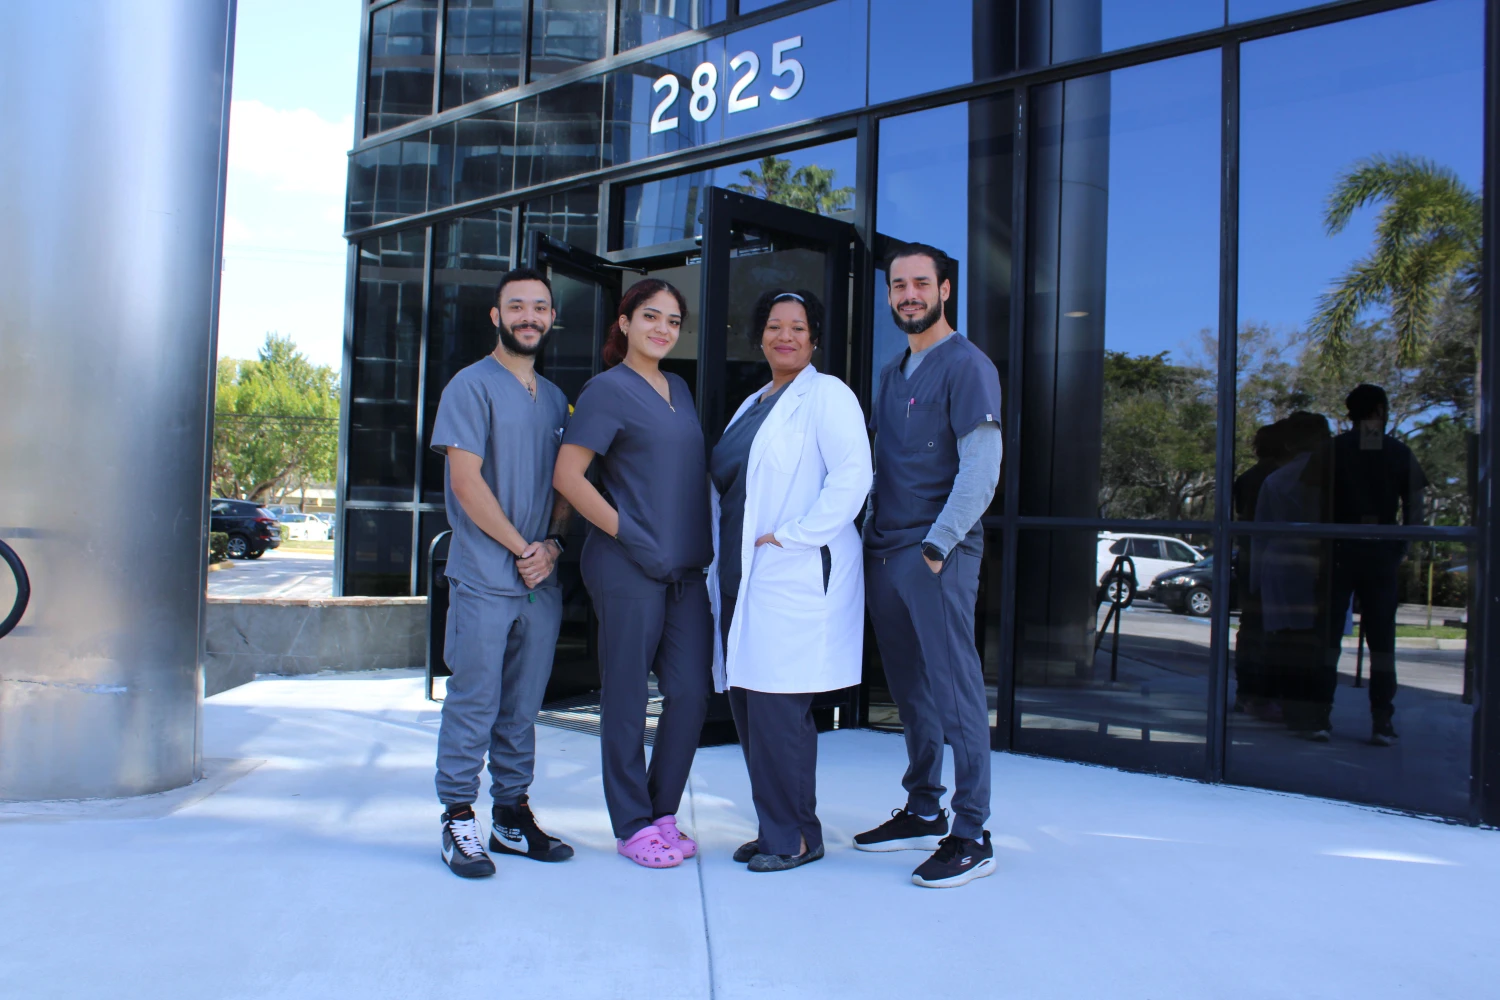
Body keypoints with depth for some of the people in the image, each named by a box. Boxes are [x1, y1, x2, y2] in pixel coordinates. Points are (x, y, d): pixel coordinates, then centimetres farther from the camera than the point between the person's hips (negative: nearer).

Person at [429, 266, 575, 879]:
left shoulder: (555, 398, 16)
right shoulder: (472, 386, -3)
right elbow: (465, 480, -10)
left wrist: (552, 543, -2)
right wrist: (521, 548, -10)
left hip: (542, 580, 6)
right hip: (484, 580, -5)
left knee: (522, 708, 11)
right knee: (473, 703, 0)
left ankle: (512, 816, 21)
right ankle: (459, 821, 11)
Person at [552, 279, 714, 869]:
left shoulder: (679, 390, 16)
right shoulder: (608, 389, -4)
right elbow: (567, 476, -11)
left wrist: (705, 542, 13)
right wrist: (629, 534, -14)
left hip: (686, 567, 7)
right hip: (628, 569, -7)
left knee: (692, 692, 5)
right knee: (627, 698, 3)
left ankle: (662, 812, 21)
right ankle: (632, 826, 17)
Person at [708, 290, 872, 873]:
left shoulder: (826, 396, -5)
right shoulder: (753, 404, 21)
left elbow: (852, 478, -17)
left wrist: (789, 537, -18)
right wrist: (722, 567, 15)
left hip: (796, 578, -8)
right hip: (742, 578, 9)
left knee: (777, 707, -7)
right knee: (746, 703, 10)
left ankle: (795, 837, 7)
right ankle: (773, 827, 22)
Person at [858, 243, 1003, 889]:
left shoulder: (967, 366, -5)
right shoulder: (893, 371, 19)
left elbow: (981, 470, -13)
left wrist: (937, 546, -17)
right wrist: (874, 540, 11)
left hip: (937, 555, -8)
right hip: (884, 554, 8)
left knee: (955, 691, -5)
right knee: (910, 691, 13)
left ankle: (971, 837, 2)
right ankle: (923, 813, 25)